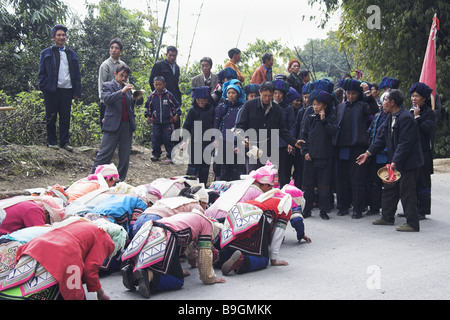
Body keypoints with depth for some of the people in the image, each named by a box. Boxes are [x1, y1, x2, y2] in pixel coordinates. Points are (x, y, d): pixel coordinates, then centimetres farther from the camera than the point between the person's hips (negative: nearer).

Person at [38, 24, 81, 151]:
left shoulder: (72, 54, 15)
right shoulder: (46, 53, 7)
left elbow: (77, 74, 14)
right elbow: (41, 73, 4)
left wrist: (77, 92, 4)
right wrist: (44, 87, -9)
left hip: (67, 90, 2)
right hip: (51, 90, -2)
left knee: (66, 118, 4)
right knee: (51, 118, 4)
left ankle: (64, 142, 11)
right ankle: (52, 142, 14)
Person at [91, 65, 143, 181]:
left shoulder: (128, 87, 18)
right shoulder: (107, 86, 6)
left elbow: (139, 102, 10)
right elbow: (107, 99, -14)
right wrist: (122, 91, -21)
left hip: (127, 125, 5)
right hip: (113, 124, -5)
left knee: (125, 156, 6)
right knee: (104, 153, -5)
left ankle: (120, 180, 14)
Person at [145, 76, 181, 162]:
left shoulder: (169, 95, -3)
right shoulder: (152, 96, 3)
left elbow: (176, 105, 7)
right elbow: (148, 106, 18)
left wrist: (177, 115, 5)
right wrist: (148, 116, 14)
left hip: (167, 122, -2)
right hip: (156, 122, 2)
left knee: (168, 139, -3)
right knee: (155, 139, 3)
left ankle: (170, 155, 8)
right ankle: (156, 154, 17)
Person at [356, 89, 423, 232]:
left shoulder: (406, 118, -20)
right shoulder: (390, 118, 10)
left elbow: (405, 143, -24)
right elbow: (381, 138, 14)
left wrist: (395, 161, -26)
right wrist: (368, 153, 10)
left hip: (407, 161, -10)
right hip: (395, 161, 10)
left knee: (407, 192, -4)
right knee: (390, 189, 17)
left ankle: (412, 224, 4)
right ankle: (387, 217, 30)